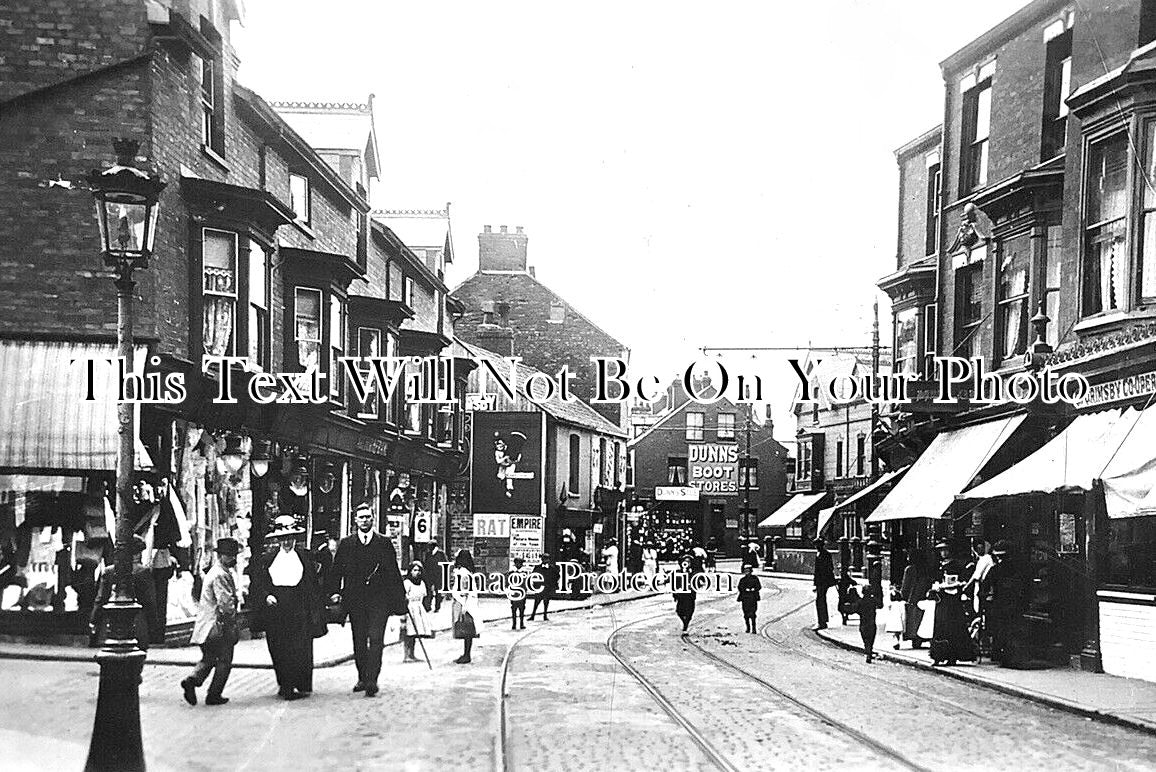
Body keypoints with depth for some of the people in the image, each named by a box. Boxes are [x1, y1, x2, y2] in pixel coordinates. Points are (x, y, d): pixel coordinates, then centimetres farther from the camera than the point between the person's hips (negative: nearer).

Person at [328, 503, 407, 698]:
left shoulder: (384, 543, 5)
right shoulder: (345, 544, 8)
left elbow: (394, 573, 6)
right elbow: (336, 571, 11)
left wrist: (399, 599, 3)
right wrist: (335, 592, -2)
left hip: (379, 600, -2)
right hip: (355, 600, 2)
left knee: (375, 639, -12)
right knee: (359, 641, 9)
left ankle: (372, 681, -14)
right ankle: (362, 678, 22)